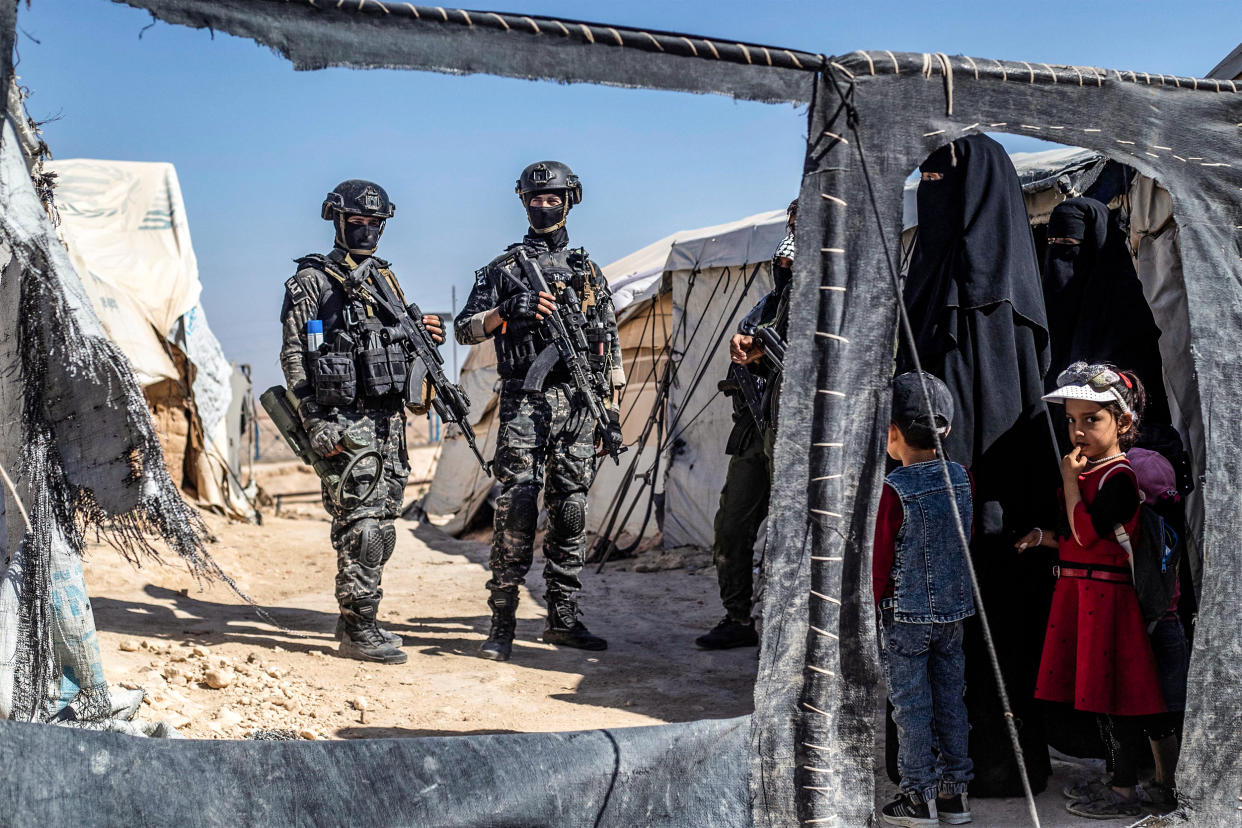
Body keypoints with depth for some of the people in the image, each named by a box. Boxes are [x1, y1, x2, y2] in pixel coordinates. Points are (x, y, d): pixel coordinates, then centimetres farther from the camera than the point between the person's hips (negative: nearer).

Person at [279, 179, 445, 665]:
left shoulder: (384, 279, 18)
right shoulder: (312, 281, -3)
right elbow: (293, 356, -8)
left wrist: (424, 337, 1)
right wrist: (315, 423, -17)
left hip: (389, 419, 7)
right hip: (345, 423, -7)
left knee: (380, 524, 10)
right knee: (362, 526, -10)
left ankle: (357, 620, 21)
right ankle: (358, 632, -4)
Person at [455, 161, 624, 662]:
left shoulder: (589, 271, 17)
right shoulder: (504, 268, 9)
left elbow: (610, 343, 17)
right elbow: (465, 330, 4)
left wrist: (611, 407, 11)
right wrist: (507, 310, -14)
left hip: (579, 403, 3)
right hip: (525, 400, -3)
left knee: (570, 510, 5)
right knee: (517, 508, -9)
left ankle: (562, 620, 13)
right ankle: (502, 624, -4)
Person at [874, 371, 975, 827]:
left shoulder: (893, 490, -18)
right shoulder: (960, 477, 0)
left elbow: (879, 561, -12)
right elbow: (964, 542, 11)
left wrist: (873, 605, 1)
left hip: (906, 615, -6)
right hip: (954, 610, 6)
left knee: (912, 707, 4)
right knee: (950, 700, 14)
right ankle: (955, 791, 22)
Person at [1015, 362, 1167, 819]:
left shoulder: (1118, 475, -15)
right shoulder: (1089, 472, 14)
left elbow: (1087, 534, -23)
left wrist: (1069, 479, -17)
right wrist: (1044, 538, 9)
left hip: (1106, 596, -9)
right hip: (1080, 593, 9)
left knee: (1113, 694, -2)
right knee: (1104, 691, 16)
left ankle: (1126, 792, 7)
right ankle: (1116, 779, 27)